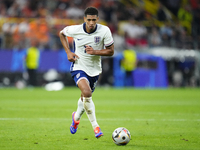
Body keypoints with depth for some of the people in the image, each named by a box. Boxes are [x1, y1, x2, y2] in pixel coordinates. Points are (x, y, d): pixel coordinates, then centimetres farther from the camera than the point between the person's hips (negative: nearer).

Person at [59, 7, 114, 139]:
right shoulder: (75, 30, -16)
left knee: (85, 98, 16)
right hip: (79, 67, -3)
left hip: (95, 69, 3)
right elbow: (62, 33, 6)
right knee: (87, 93, -27)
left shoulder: (104, 31, -16)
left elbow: (111, 51, -9)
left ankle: (76, 117, 49)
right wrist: (68, 52, -5)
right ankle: (95, 126, -17)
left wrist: (94, 51, -25)